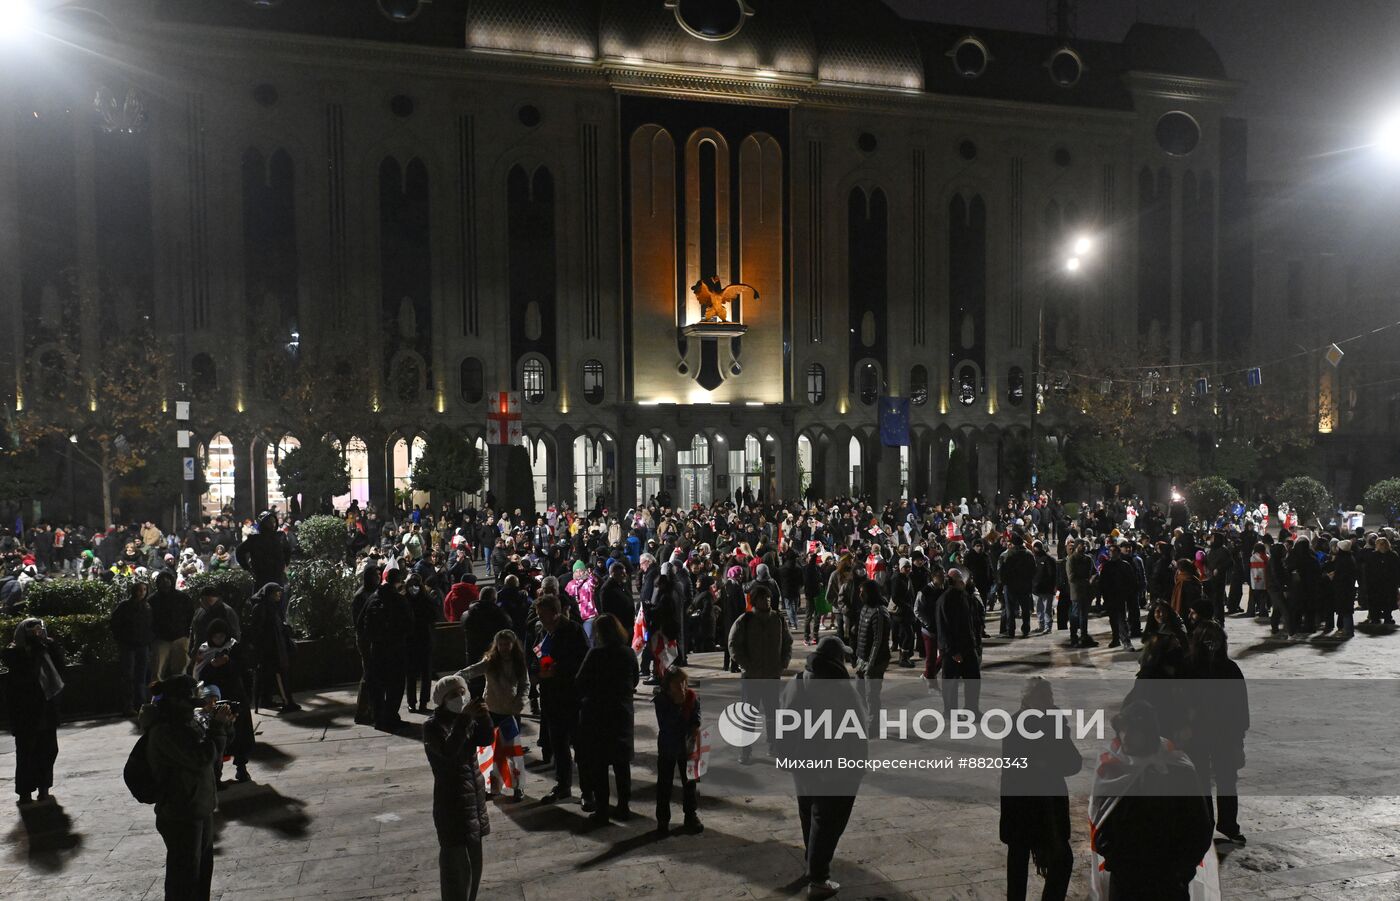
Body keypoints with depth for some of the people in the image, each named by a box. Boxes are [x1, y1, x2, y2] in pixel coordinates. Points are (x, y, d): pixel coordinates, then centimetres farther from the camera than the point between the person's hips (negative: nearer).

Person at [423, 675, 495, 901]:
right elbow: (448, 750, -30)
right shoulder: (433, 724, -15)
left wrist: (483, 716, -22)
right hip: (451, 800, -7)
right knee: (456, 862, -3)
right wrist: (465, 718, -37)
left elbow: (485, 740, -5)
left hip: (475, 795, 7)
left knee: (474, 859, 17)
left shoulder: (466, 718, 5)